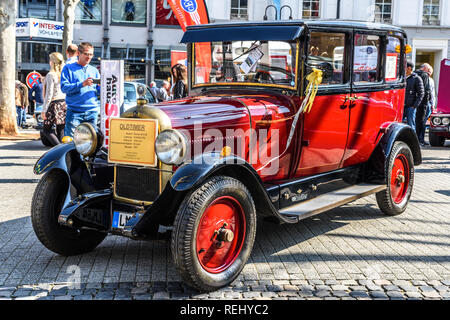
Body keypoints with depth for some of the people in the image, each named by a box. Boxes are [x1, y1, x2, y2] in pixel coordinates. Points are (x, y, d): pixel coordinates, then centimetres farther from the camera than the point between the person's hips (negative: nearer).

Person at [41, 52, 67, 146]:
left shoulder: (50, 75, -10)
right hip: (64, 103, 6)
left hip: (54, 104, -6)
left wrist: (44, 110, -10)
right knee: (61, 131, 9)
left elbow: (49, 94, -14)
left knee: (47, 130, 2)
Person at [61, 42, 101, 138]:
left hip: (92, 112, 4)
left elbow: (98, 90, 14)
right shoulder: (68, 68, 5)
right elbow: (64, 87, -7)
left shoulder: (94, 70, 18)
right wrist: (82, 84, -19)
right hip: (74, 112, -4)